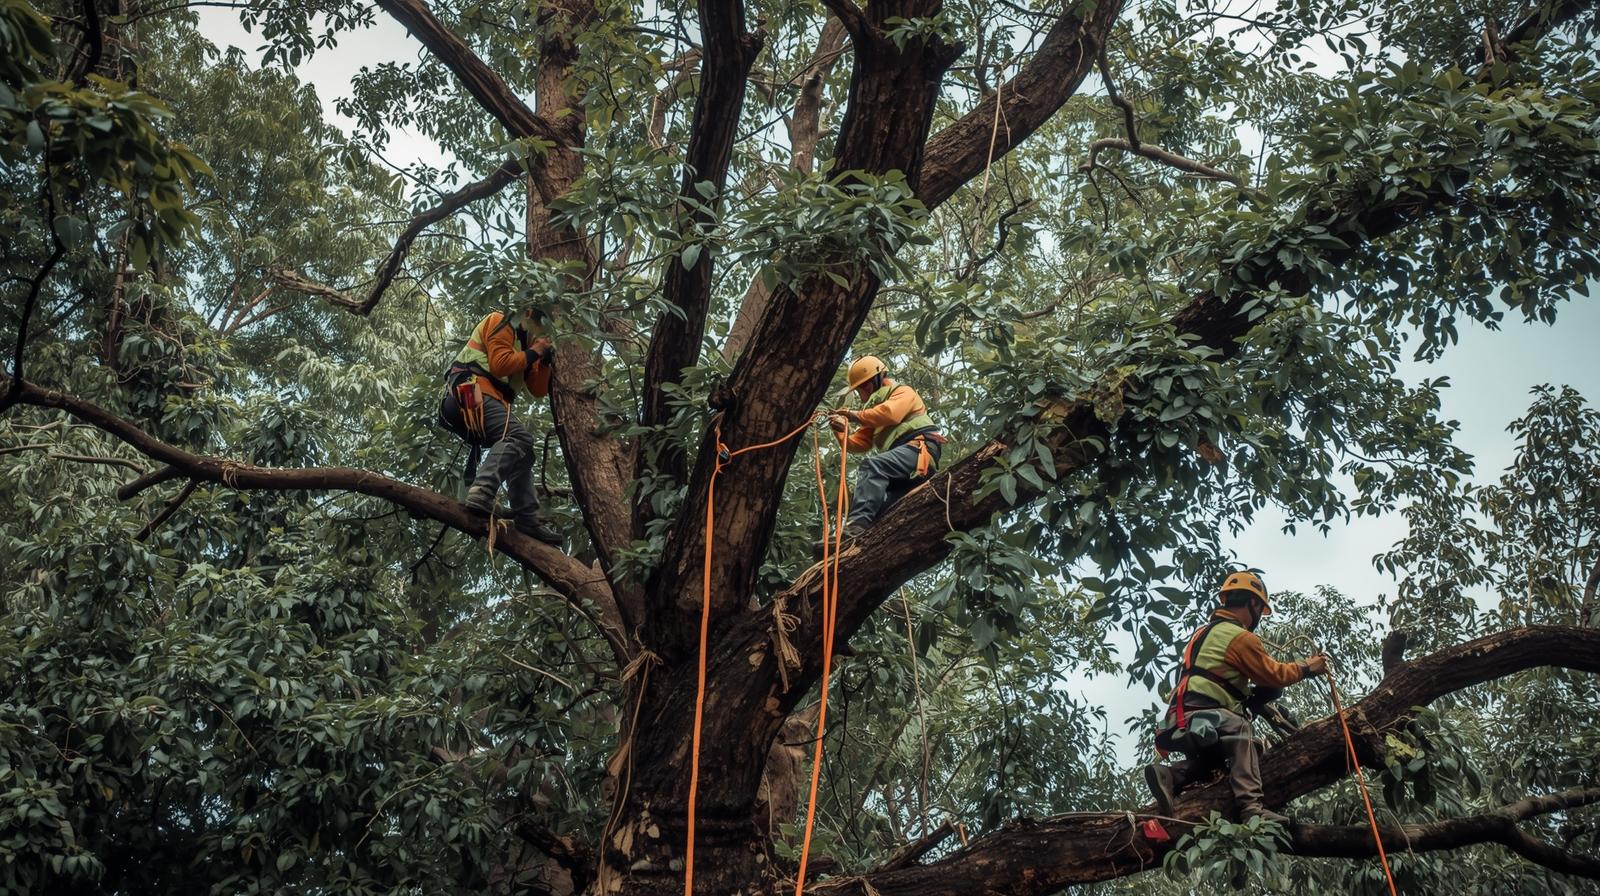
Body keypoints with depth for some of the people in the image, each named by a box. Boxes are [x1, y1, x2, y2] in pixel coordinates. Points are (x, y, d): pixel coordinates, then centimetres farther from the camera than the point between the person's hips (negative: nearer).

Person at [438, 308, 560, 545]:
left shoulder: (523, 344, 30)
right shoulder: (500, 323, 5)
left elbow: (539, 391, 22)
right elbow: (500, 364, -12)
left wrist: (545, 360, 9)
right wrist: (533, 353, 0)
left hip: (487, 401, 10)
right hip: (470, 393, -10)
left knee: (519, 453, 10)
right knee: (517, 437, -29)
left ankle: (528, 519, 3)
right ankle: (481, 495, -44)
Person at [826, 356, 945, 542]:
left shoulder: (903, 392, 12)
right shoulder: (876, 406, 35)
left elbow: (891, 413, -14)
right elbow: (857, 444, 24)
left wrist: (857, 416, -7)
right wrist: (842, 430, 6)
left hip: (920, 450, -10)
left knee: (872, 466, -32)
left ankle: (856, 527, -48)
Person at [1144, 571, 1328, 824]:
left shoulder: (1205, 632, 26)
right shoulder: (1240, 637, -3)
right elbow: (1273, 675, 6)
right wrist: (1306, 668, 20)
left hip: (1179, 722, 9)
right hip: (1199, 719, -9)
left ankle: (1169, 775, -2)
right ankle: (1251, 807, -39)